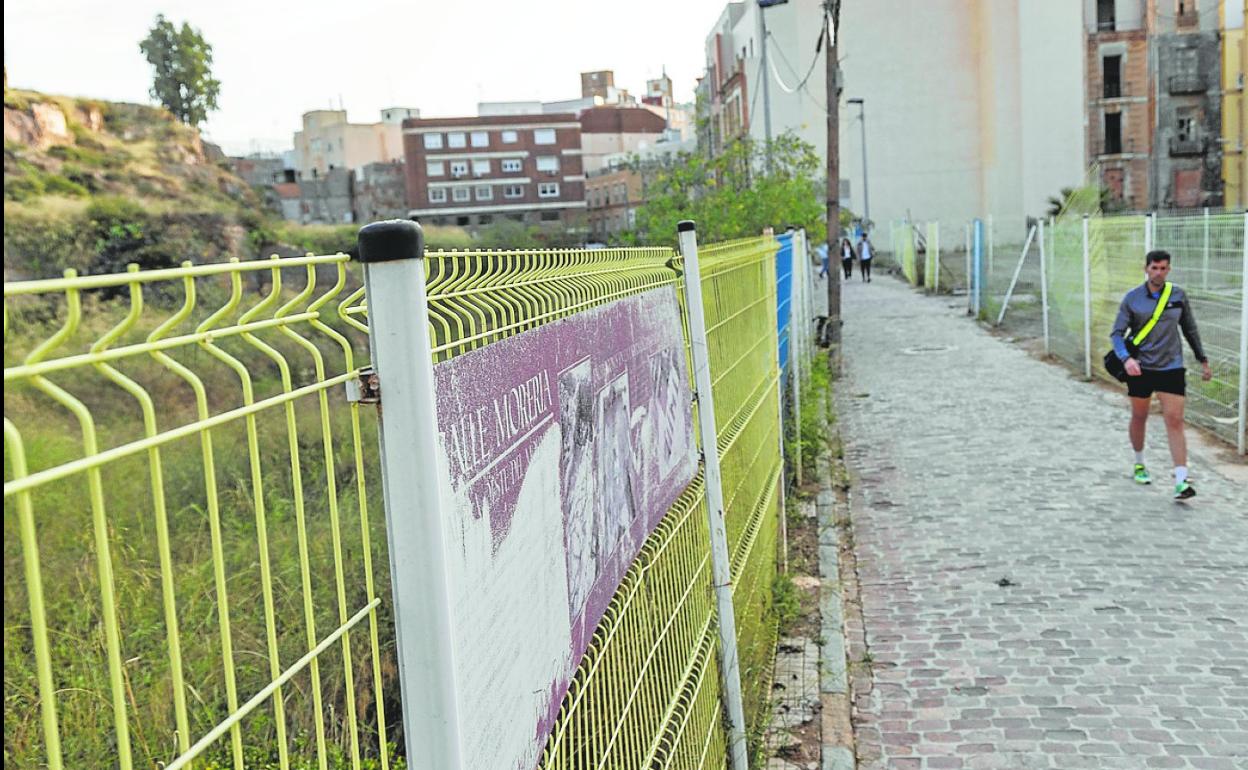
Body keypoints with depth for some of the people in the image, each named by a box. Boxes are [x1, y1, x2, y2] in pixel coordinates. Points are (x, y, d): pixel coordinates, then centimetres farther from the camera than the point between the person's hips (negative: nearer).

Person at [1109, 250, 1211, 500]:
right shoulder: (1132, 298, -3)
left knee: (1175, 421, -8)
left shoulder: (1178, 295, 3)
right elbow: (1117, 333, -5)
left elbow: (1190, 329, 14)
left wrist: (1203, 361, 15)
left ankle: (1181, 481, -11)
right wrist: (1126, 359, -22)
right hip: (1140, 367, 0)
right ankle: (1139, 464, 37)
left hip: (1171, 367, 0)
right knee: (1139, 418, 13)